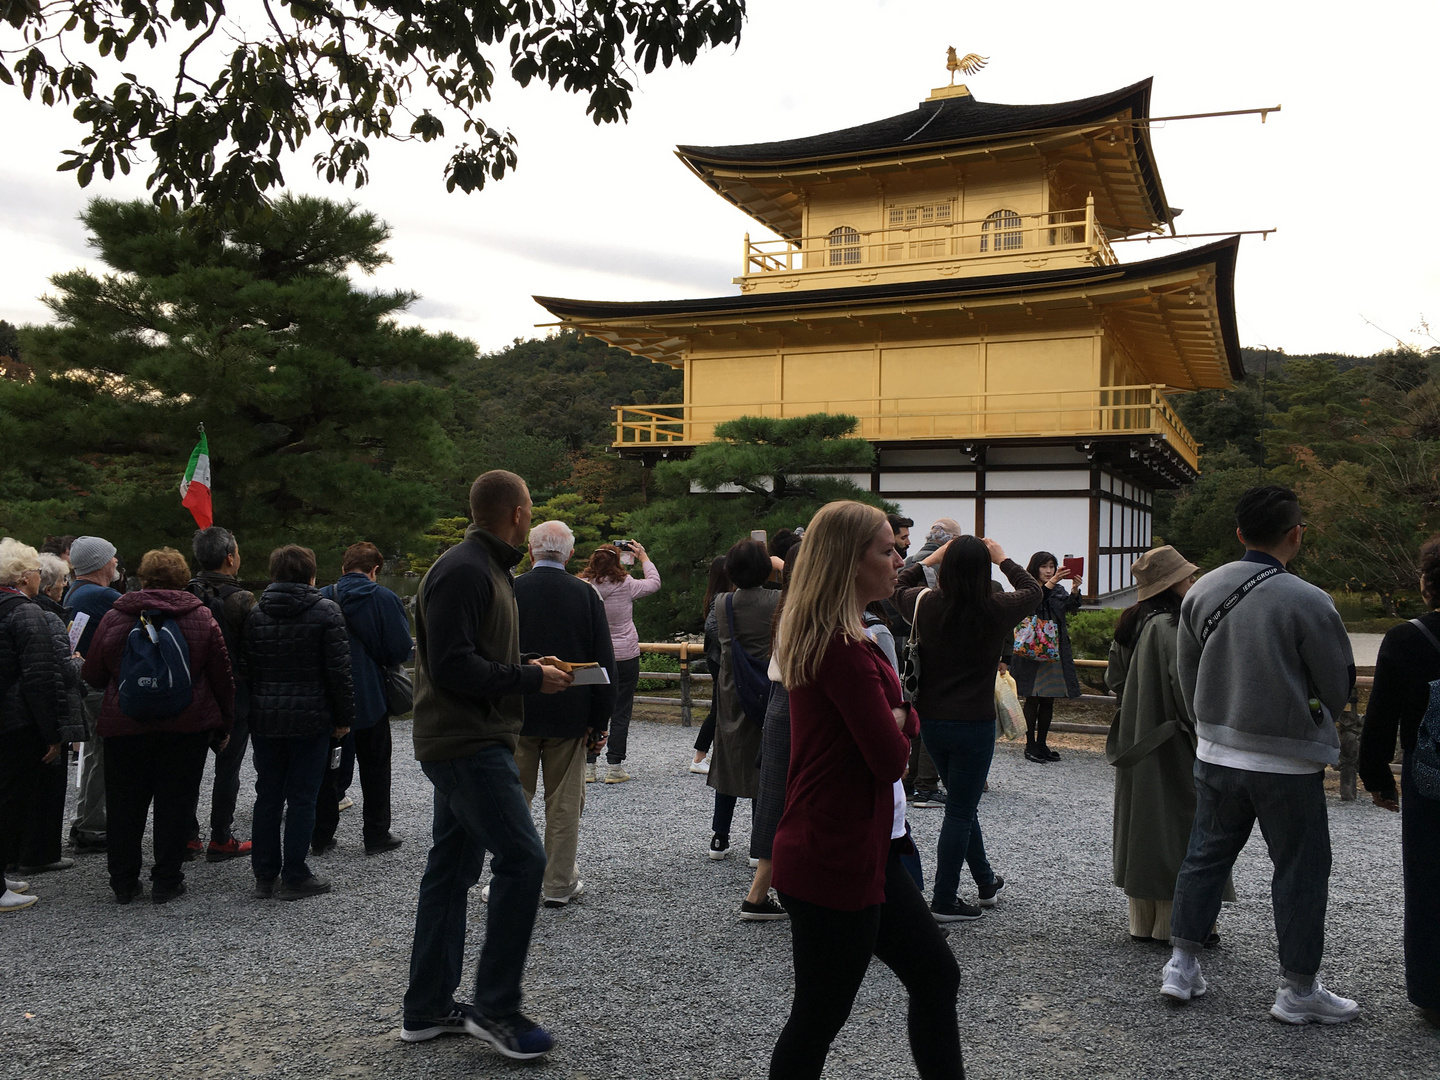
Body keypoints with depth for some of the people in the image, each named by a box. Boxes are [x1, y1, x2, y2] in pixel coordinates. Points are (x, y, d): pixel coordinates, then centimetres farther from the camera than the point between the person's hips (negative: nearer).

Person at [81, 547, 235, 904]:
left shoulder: (114, 619, 0)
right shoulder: (201, 618, -2)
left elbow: (92, 676, 7)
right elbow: (222, 677, 1)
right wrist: (223, 725, 10)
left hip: (125, 726, 1)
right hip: (186, 727, -1)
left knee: (125, 806, 12)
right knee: (175, 803, 7)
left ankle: (124, 883, 20)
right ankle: (166, 881, 11)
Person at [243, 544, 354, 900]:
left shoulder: (255, 613, 5)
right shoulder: (326, 611, -8)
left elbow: (246, 667, 7)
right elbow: (339, 670, -9)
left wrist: (254, 711, 14)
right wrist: (344, 717, -1)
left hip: (264, 720, 4)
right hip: (310, 718, -4)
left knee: (267, 797, 11)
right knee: (302, 798, 2)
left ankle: (265, 877, 17)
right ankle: (294, 878, 6)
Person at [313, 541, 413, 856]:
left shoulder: (322, 598, -3)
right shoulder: (385, 600, -11)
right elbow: (402, 650, -12)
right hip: (370, 699, -2)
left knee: (328, 768, 14)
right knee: (375, 769, 11)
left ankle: (321, 837, 19)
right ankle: (376, 836, 15)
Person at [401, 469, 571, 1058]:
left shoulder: (486, 568, 17)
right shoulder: (464, 571, -17)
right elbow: (452, 666, -23)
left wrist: (528, 663, 8)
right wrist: (530, 678, -15)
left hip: (466, 743, 11)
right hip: (469, 744, -11)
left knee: (451, 868, 14)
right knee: (522, 858, -10)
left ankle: (427, 1009, 23)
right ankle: (495, 1008, 0)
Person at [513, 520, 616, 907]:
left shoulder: (508, 592, -6)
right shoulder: (585, 594, -4)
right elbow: (604, 661, -3)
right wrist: (599, 721, 4)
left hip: (516, 715, 0)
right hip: (569, 716, 0)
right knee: (564, 805, 9)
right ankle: (559, 885, 17)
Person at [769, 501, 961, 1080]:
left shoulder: (829, 637, 10)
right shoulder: (843, 648, -23)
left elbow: (902, 721, 13)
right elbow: (891, 757, -22)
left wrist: (896, 719, -10)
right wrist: (897, 724, 0)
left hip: (867, 849, 10)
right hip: (837, 860, -10)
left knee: (935, 974, 17)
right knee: (819, 1017, 5)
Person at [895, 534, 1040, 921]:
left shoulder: (926, 604, -7)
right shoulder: (996, 611, -13)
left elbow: (899, 588, 18)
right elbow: (1032, 590, 9)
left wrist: (930, 559, 19)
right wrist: (1003, 559, 17)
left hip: (930, 721, 5)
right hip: (973, 723, -4)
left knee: (962, 804, 21)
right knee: (960, 811, 5)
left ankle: (986, 882, 38)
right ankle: (944, 901, 10)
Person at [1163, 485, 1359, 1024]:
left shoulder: (1202, 591, -3)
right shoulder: (1308, 602, -19)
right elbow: (1340, 685, -6)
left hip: (1215, 755, 5)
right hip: (1287, 762, -5)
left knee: (1205, 856, 17)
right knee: (1300, 871, 10)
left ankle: (1182, 965, 25)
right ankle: (1299, 990, 21)